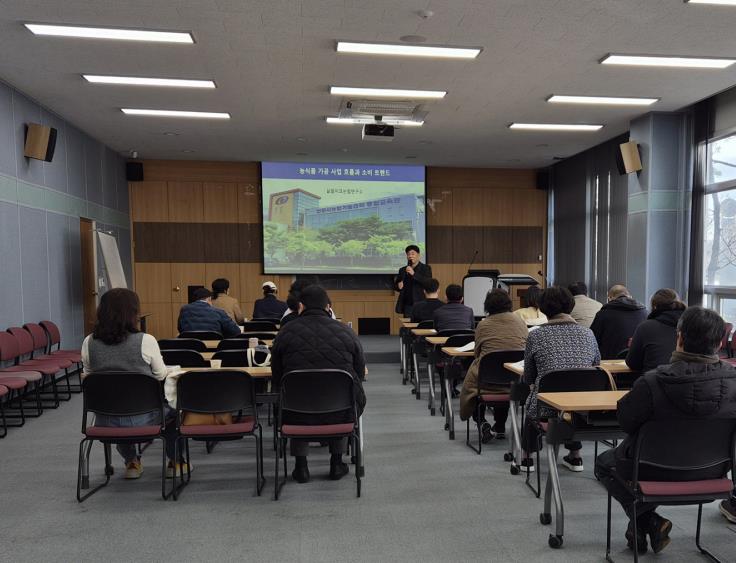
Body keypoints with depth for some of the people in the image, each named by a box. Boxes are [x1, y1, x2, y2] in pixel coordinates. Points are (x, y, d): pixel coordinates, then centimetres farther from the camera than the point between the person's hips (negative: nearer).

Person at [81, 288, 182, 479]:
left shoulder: (88, 343, -7)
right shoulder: (145, 341, -17)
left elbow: (87, 377, 8)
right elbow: (161, 375, -3)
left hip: (105, 420, 4)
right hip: (142, 418, -3)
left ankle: (131, 462, 41)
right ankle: (175, 462, 35)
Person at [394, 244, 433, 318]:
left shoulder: (426, 268, 3)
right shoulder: (402, 270, 14)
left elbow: (429, 284, -11)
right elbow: (396, 284, 23)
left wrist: (414, 274, -20)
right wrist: (398, 286, -1)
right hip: (407, 306, 3)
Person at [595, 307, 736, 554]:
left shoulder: (653, 382, -31)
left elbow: (626, 421, -16)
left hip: (658, 473, -4)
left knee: (604, 462, 25)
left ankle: (647, 520, 13)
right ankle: (644, 526, 34)